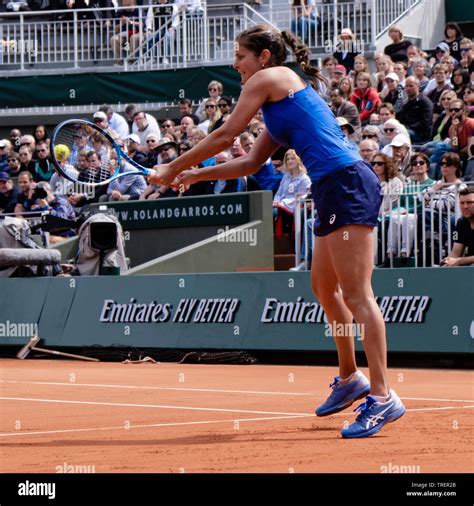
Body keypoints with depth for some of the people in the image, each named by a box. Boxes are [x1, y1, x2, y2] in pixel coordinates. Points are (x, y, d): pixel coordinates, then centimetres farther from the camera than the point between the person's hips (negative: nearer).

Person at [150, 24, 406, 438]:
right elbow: (252, 162, 30)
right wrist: (196, 176, 25)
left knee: (356, 294, -13)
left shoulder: (270, 78, 0)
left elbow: (225, 136, 0)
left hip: (347, 183, -10)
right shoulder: (282, 100, 27)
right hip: (334, 190, 10)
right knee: (324, 287, 20)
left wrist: (173, 168, 9)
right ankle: (350, 380, 31)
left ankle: (383, 397, -16)